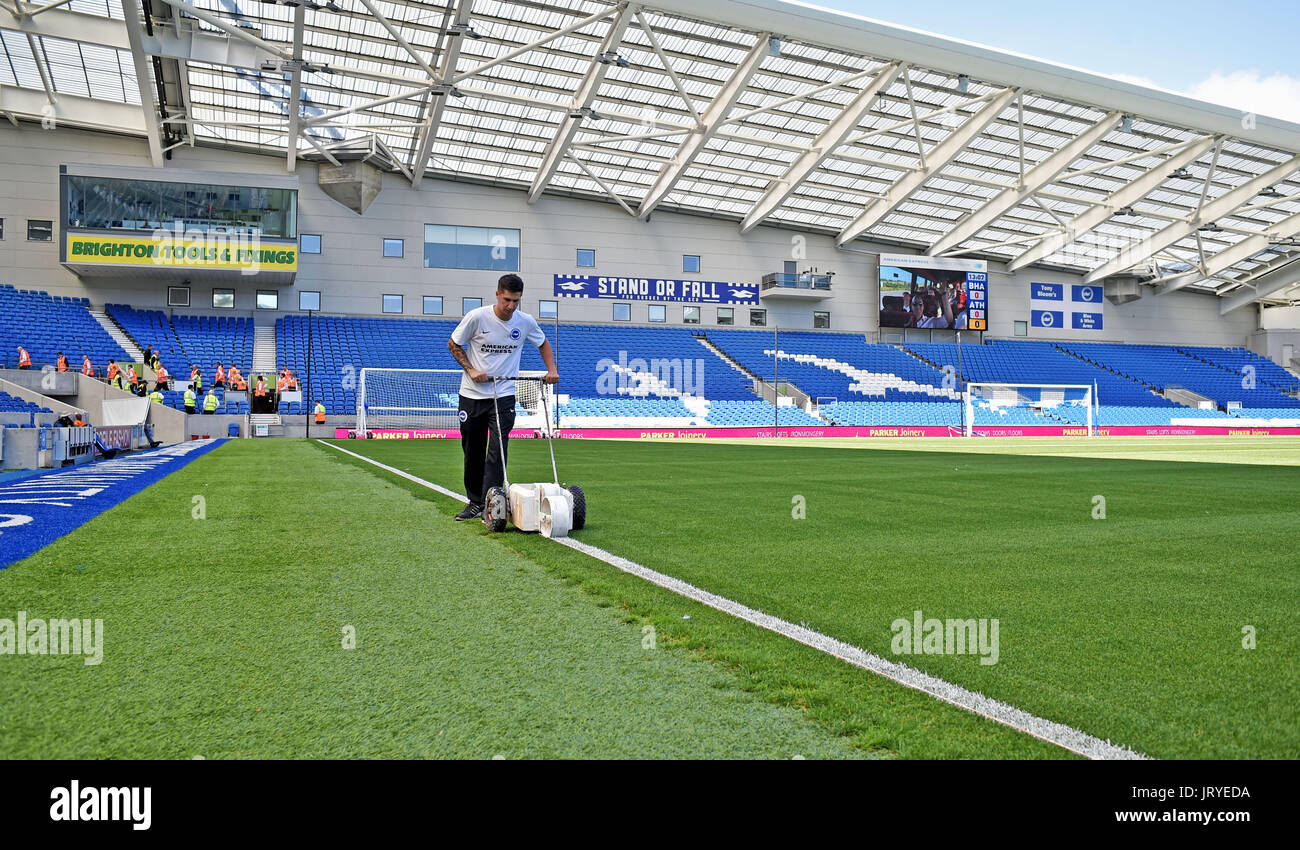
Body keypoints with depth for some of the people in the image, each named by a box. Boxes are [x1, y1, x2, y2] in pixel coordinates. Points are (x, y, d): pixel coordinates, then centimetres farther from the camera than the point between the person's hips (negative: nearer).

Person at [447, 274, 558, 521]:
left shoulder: (526, 322, -2)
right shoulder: (476, 317, -10)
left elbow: (543, 343, 18)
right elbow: (453, 344, 2)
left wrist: (552, 370, 5)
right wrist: (471, 370, -10)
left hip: (504, 396, 0)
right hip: (472, 395, 0)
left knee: (498, 450, -13)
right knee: (472, 452, 7)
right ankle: (475, 502, 22)